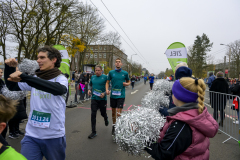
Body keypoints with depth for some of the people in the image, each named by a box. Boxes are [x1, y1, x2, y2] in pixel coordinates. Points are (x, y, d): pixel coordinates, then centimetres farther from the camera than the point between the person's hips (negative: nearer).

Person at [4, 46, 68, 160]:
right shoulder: (34, 79, 4)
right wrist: (9, 68, -4)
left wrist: (23, 77, -38)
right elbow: (12, 86, 14)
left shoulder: (61, 79, -11)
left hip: (54, 136, -3)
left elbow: (58, 89, -34)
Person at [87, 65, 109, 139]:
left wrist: (104, 93, -19)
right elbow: (90, 85, 23)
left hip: (102, 99, -3)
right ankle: (94, 132, 6)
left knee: (103, 113, 13)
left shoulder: (105, 77, -6)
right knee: (93, 114, -4)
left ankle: (106, 119, 53)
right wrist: (89, 90, 3)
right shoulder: (93, 77, 7)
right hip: (94, 98, 3)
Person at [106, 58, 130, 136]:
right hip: (113, 95, 2)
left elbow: (128, 81, 15)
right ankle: (114, 126, 34)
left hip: (121, 95, -2)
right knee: (113, 112, 15)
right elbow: (107, 82, 9)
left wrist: (127, 84, -8)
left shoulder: (125, 73, 1)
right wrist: (107, 90, -8)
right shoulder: (111, 72, 2)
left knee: (118, 113, -7)